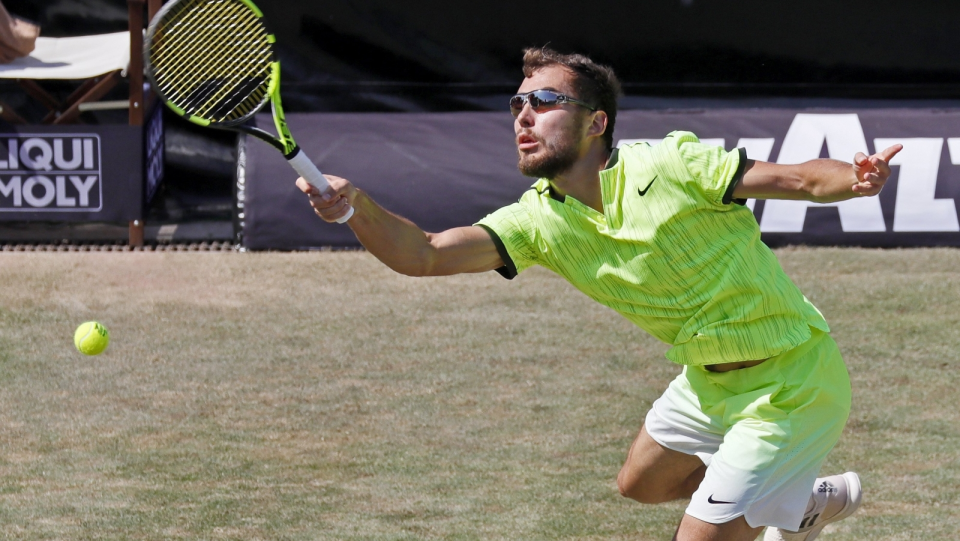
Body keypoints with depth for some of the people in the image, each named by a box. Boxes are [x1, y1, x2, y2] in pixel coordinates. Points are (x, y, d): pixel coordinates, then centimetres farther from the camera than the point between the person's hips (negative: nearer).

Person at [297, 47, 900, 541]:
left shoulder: (673, 164, -22)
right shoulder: (540, 222, -7)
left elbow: (803, 178, -20)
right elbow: (423, 254, -18)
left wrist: (857, 179, -42)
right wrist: (357, 206, -37)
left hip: (789, 387, -8)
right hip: (709, 382, 8)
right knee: (642, 482, 30)